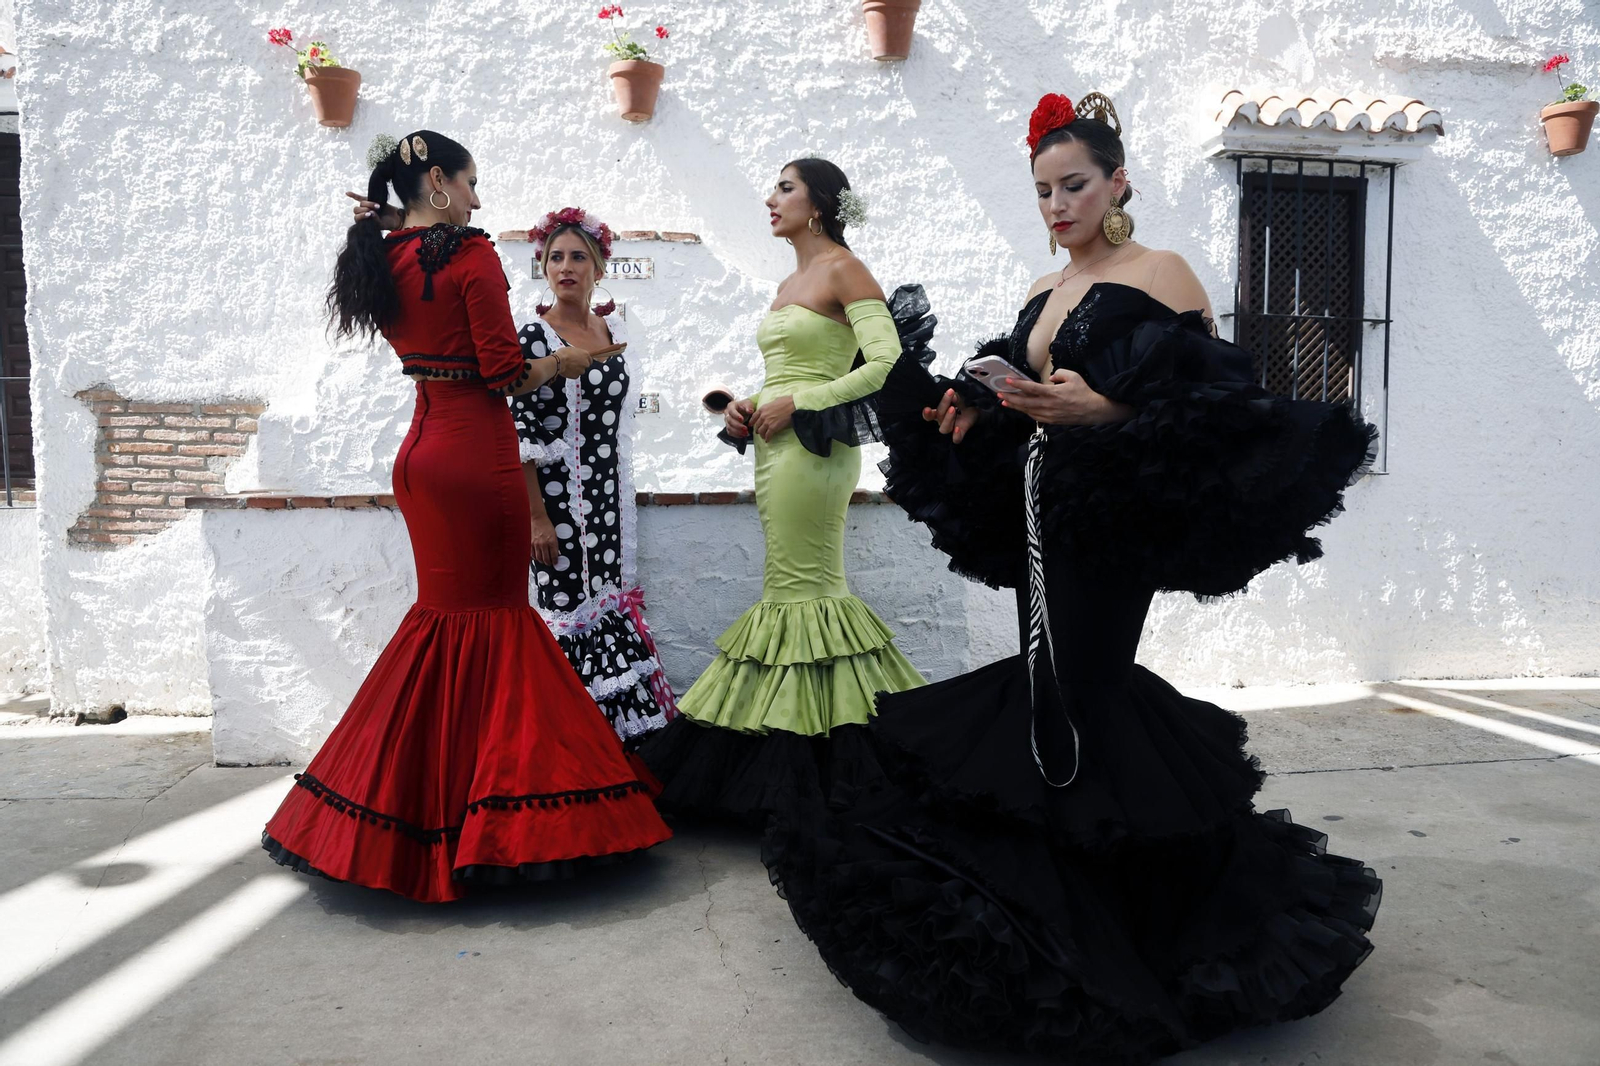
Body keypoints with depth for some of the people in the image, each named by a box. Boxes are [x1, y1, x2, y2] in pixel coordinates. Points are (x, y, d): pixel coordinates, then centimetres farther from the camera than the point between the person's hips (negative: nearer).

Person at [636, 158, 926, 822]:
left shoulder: (842, 269, -5)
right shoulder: (788, 284, 21)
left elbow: (888, 364, -15)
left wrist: (797, 405, -15)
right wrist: (747, 409, 7)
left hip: (812, 447, -9)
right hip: (775, 446, 9)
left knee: (802, 594, -7)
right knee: (803, 591, 9)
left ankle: (797, 774, 3)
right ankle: (788, 764, 16)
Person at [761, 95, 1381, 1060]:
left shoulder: (1161, 276, -7)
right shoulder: (1044, 295, 16)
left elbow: (1210, 411, -14)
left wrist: (1101, 411, -25)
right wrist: (977, 408, 2)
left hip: (1112, 528, -7)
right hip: (1037, 518, 7)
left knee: (1076, 700, -6)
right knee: (1046, 690, 12)